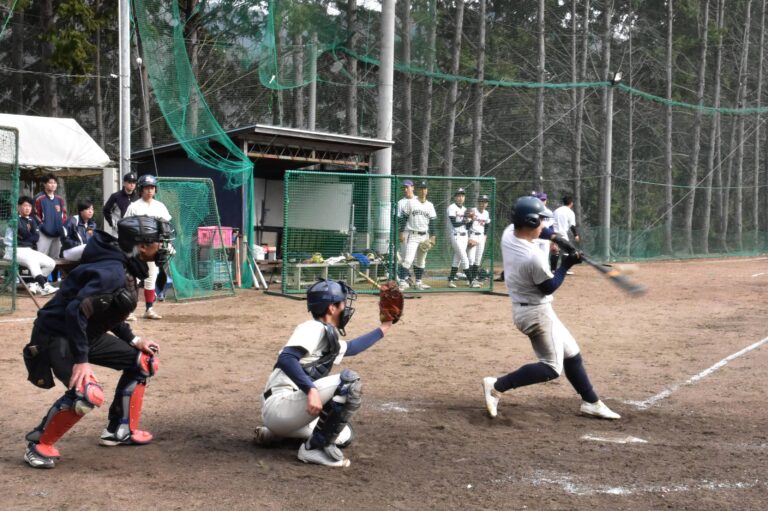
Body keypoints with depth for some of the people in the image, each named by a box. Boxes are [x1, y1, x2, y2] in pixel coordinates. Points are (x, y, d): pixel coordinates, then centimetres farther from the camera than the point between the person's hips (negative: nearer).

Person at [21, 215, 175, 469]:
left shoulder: (125, 267, 3)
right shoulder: (113, 272, -27)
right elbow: (75, 311, -35)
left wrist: (134, 340, 10)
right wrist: (81, 360, -33)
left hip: (88, 335, 10)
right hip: (58, 336, -10)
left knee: (143, 361, 13)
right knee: (88, 392, -30)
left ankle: (120, 430, 22)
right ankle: (38, 445, -8)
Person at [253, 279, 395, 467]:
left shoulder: (330, 337, 20)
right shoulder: (314, 328, -10)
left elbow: (351, 347, 41)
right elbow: (286, 358, -26)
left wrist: (382, 329, 47)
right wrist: (311, 390, -35)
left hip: (287, 413, 10)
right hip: (279, 406, -10)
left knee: (344, 436, 18)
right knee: (349, 381, -19)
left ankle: (275, 434, 18)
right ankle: (316, 448, -14)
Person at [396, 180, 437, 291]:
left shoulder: (430, 205, 10)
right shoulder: (410, 203, -1)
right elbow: (403, 218, -2)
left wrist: (433, 236, 2)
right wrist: (402, 233, -8)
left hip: (424, 236, 5)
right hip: (412, 235, -5)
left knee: (421, 260, 12)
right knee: (408, 259, -16)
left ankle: (418, 282, 22)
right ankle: (403, 281, -18)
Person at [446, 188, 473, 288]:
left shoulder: (465, 209, 13)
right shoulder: (452, 208, -8)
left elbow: (467, 226, 11)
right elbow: (455, 224, -18)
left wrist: (471, 219, -6)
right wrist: (466, 220, -13)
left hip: (464, 236, 7)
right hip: (456, 236, -7)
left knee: (457, 258, 8)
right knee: (464, 258, -9)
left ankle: (451, 279, 14)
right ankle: (470, 280, -6)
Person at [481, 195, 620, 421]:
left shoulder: (508, 234, -6)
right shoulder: (534, 257, -29)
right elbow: (549, 287, -15)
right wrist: (566, 264, -7)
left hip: (523, 308, 10)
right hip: (537, 312, -10)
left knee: (571, 354, 18)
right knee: (551, 368, -3)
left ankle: (591, 403, 26)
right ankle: (497, 386, -7)